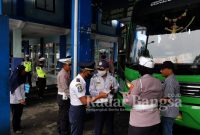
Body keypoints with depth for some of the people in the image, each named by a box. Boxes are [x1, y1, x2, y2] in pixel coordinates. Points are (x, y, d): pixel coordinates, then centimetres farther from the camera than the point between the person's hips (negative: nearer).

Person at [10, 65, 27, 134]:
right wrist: (20, 99, -26)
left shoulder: (20, 78, 6)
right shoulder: (15, 79, -22)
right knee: (16, 114, 6)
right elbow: (16, 90, -23)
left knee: (19, 114, 20)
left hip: (20, 100, 8)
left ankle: (18, 126, 36)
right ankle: (16, 129, 21)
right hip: (15, 100, -8)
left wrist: (22, 98, 15)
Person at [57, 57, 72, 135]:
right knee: (64, 115, 2)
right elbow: (65, 89, -24)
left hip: (63, 96, 10)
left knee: (61, 114, 21)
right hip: (64, 97, -10)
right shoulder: (63, 74, -21)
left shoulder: (66, 73, 10)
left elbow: (68, 85, 5)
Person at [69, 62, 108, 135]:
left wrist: (97, 96, 2)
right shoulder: (78, 83, -26)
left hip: (80, 109, 10)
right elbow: (85, 101, -26)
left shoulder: (81, 81, 5)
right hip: (76, 110, -10)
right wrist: (99, 96, -20)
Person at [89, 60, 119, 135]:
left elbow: (116, 89, 6)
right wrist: (100, 92, -23)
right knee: (98, 124, 8)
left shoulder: (112, 78, 1)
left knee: (110, 123, 20)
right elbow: (91, 91, -10)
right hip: (99, 105, -2)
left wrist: (112, 90, -15)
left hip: (110, 104, 3)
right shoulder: (94, 78, -6)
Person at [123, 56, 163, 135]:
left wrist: (125, 96, 6)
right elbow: (159, 99, 13)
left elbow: (130, 101, -12)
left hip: (139, 122, -5)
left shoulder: (137, 83, -18)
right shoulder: (158, 82, 0)